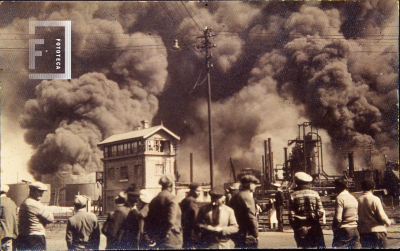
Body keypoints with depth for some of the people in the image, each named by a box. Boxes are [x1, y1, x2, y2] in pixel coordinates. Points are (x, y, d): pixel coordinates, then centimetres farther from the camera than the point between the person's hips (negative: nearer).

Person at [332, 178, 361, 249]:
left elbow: (338, 218, -17)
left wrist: (334, 228, -3)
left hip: (343, 230, -8)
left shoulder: (340, 198, -11)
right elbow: (357, 217, 15)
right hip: (354, 229, 8)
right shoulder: (354, 198, 14)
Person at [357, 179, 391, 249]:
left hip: (363, 233, 4)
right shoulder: (375, 199, -10)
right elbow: (382, 216, -11)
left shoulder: (358, 200, 0)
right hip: (378, 231, -3)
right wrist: (388, 222, 8)